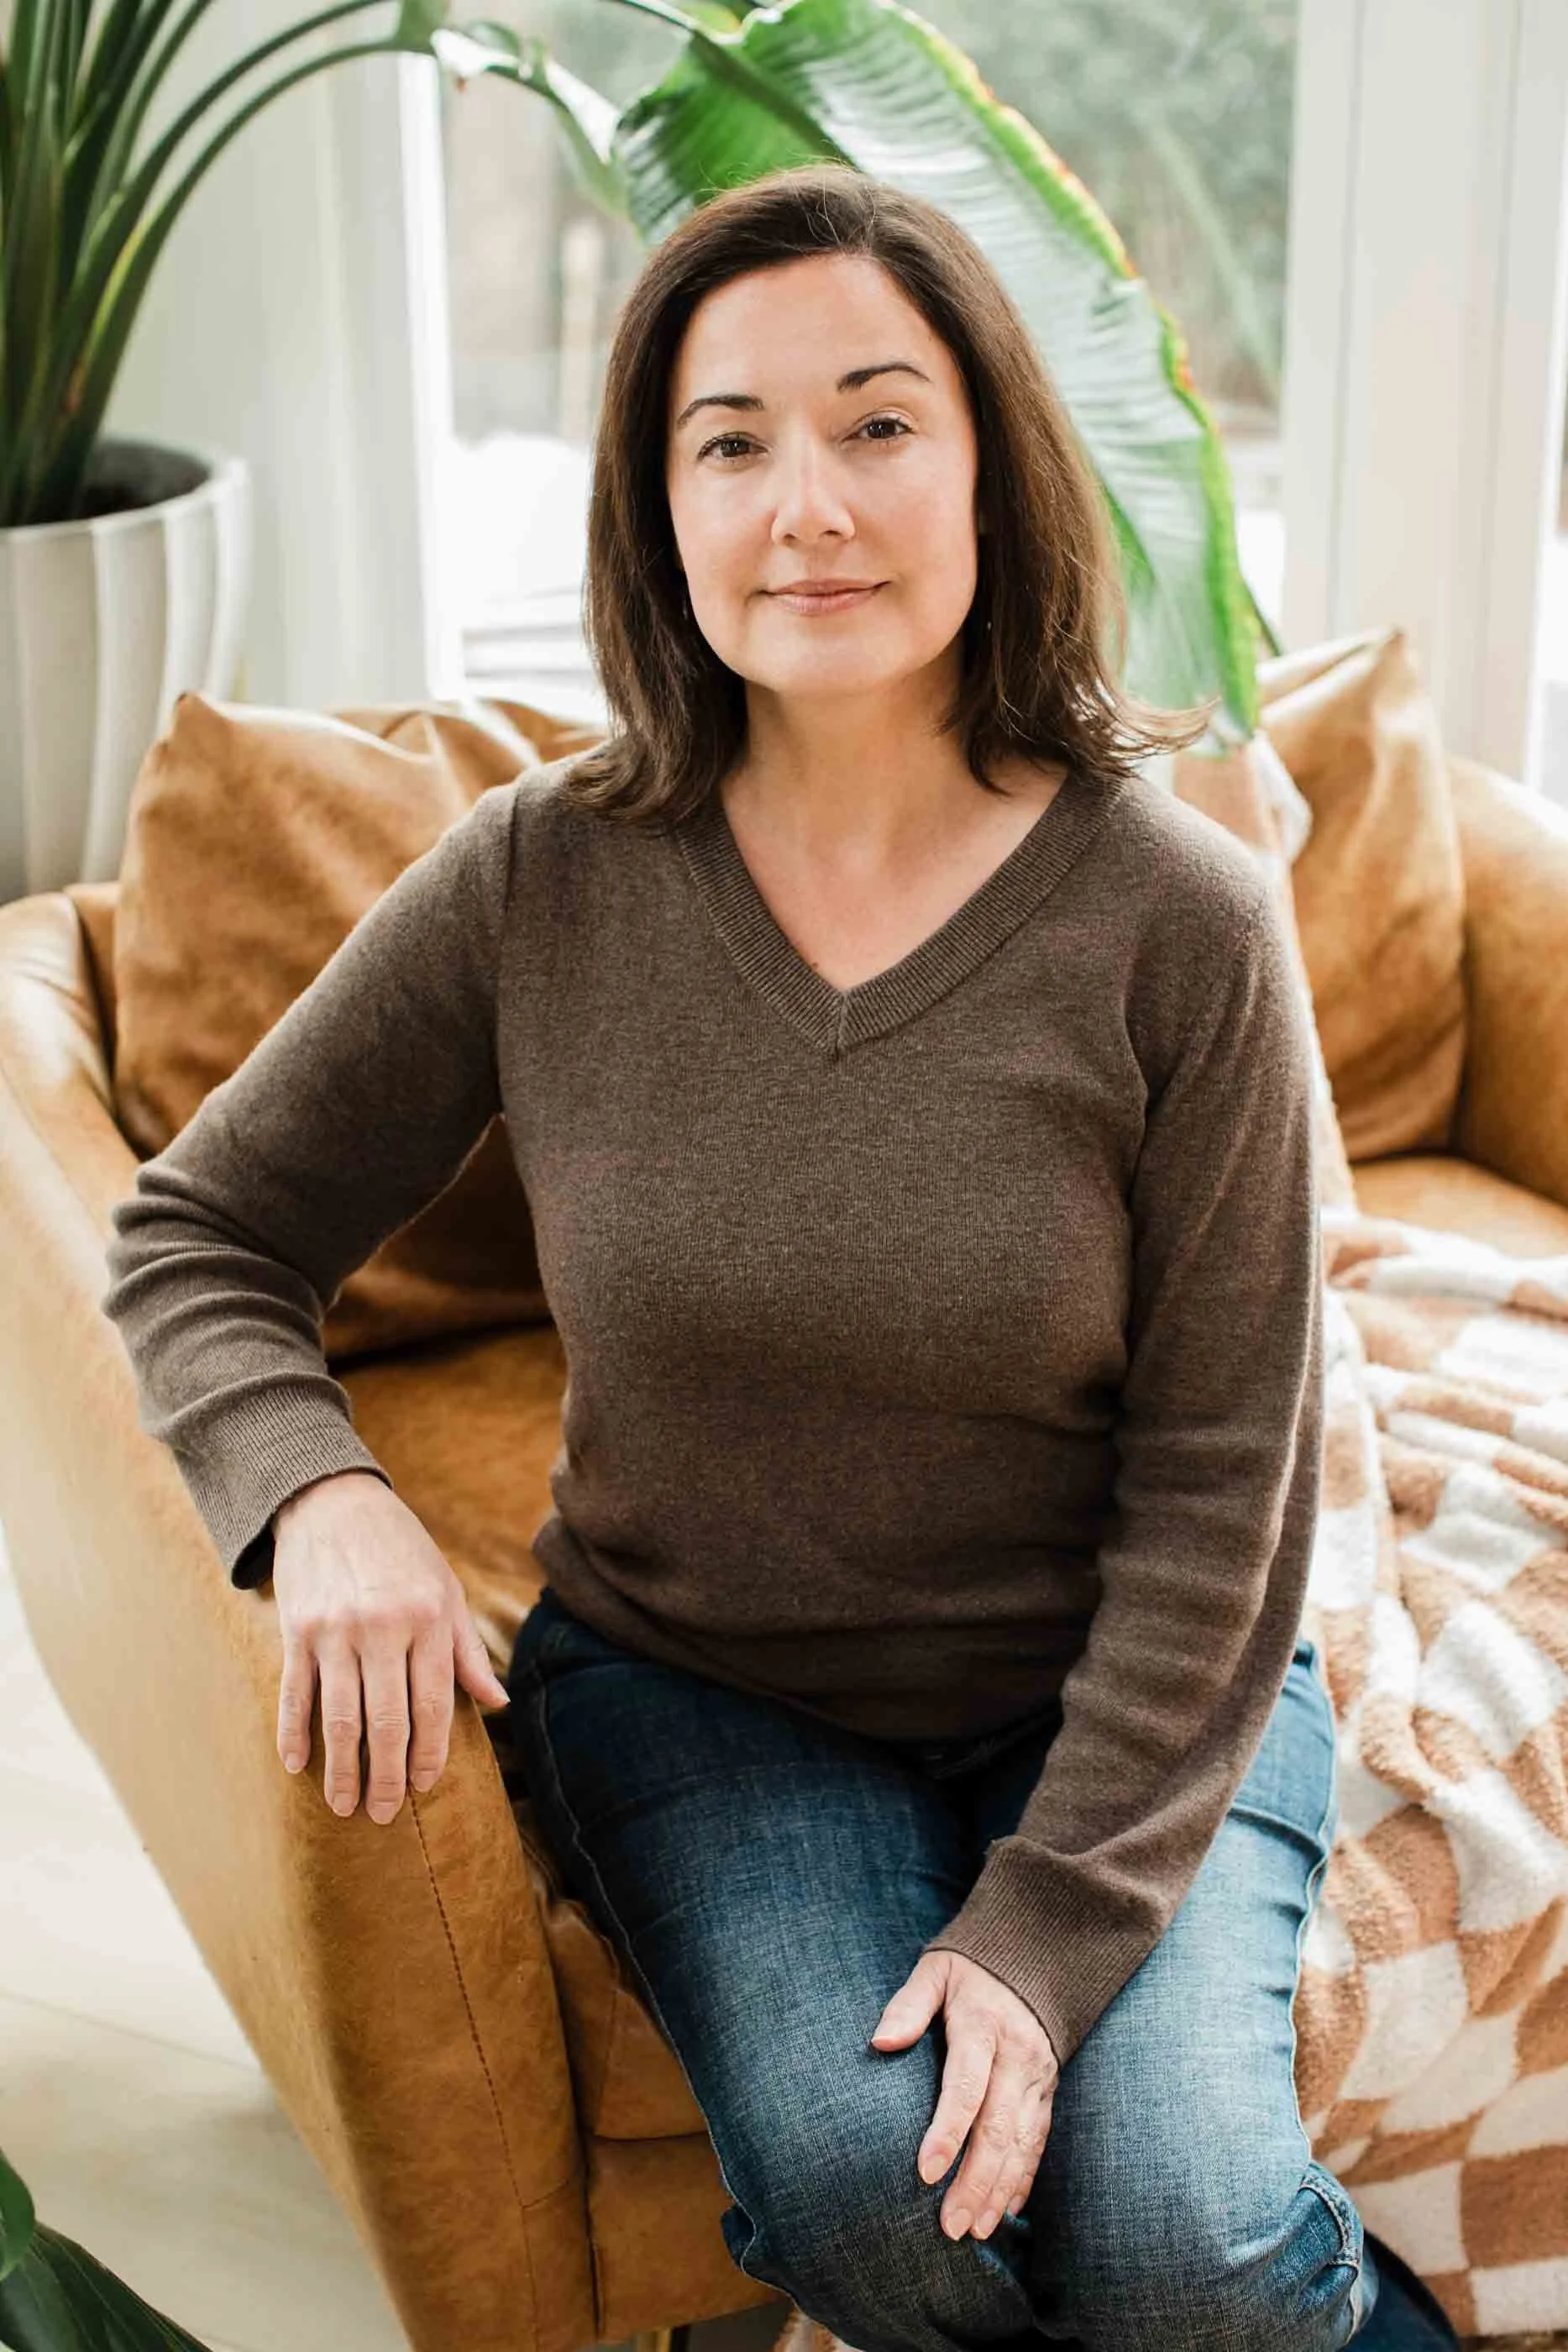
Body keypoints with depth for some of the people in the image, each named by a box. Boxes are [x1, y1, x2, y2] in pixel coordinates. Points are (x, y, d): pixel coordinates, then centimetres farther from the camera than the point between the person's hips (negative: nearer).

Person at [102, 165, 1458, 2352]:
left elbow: (1219, 1480, -10)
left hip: (1128, 1699, -1)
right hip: (697, 1684, 2)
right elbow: (194, 1236, 0)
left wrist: (1053, 1919, -18)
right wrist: (324, 1499, -21)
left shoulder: (1178, 920, -14)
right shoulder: (541, 882, -10)